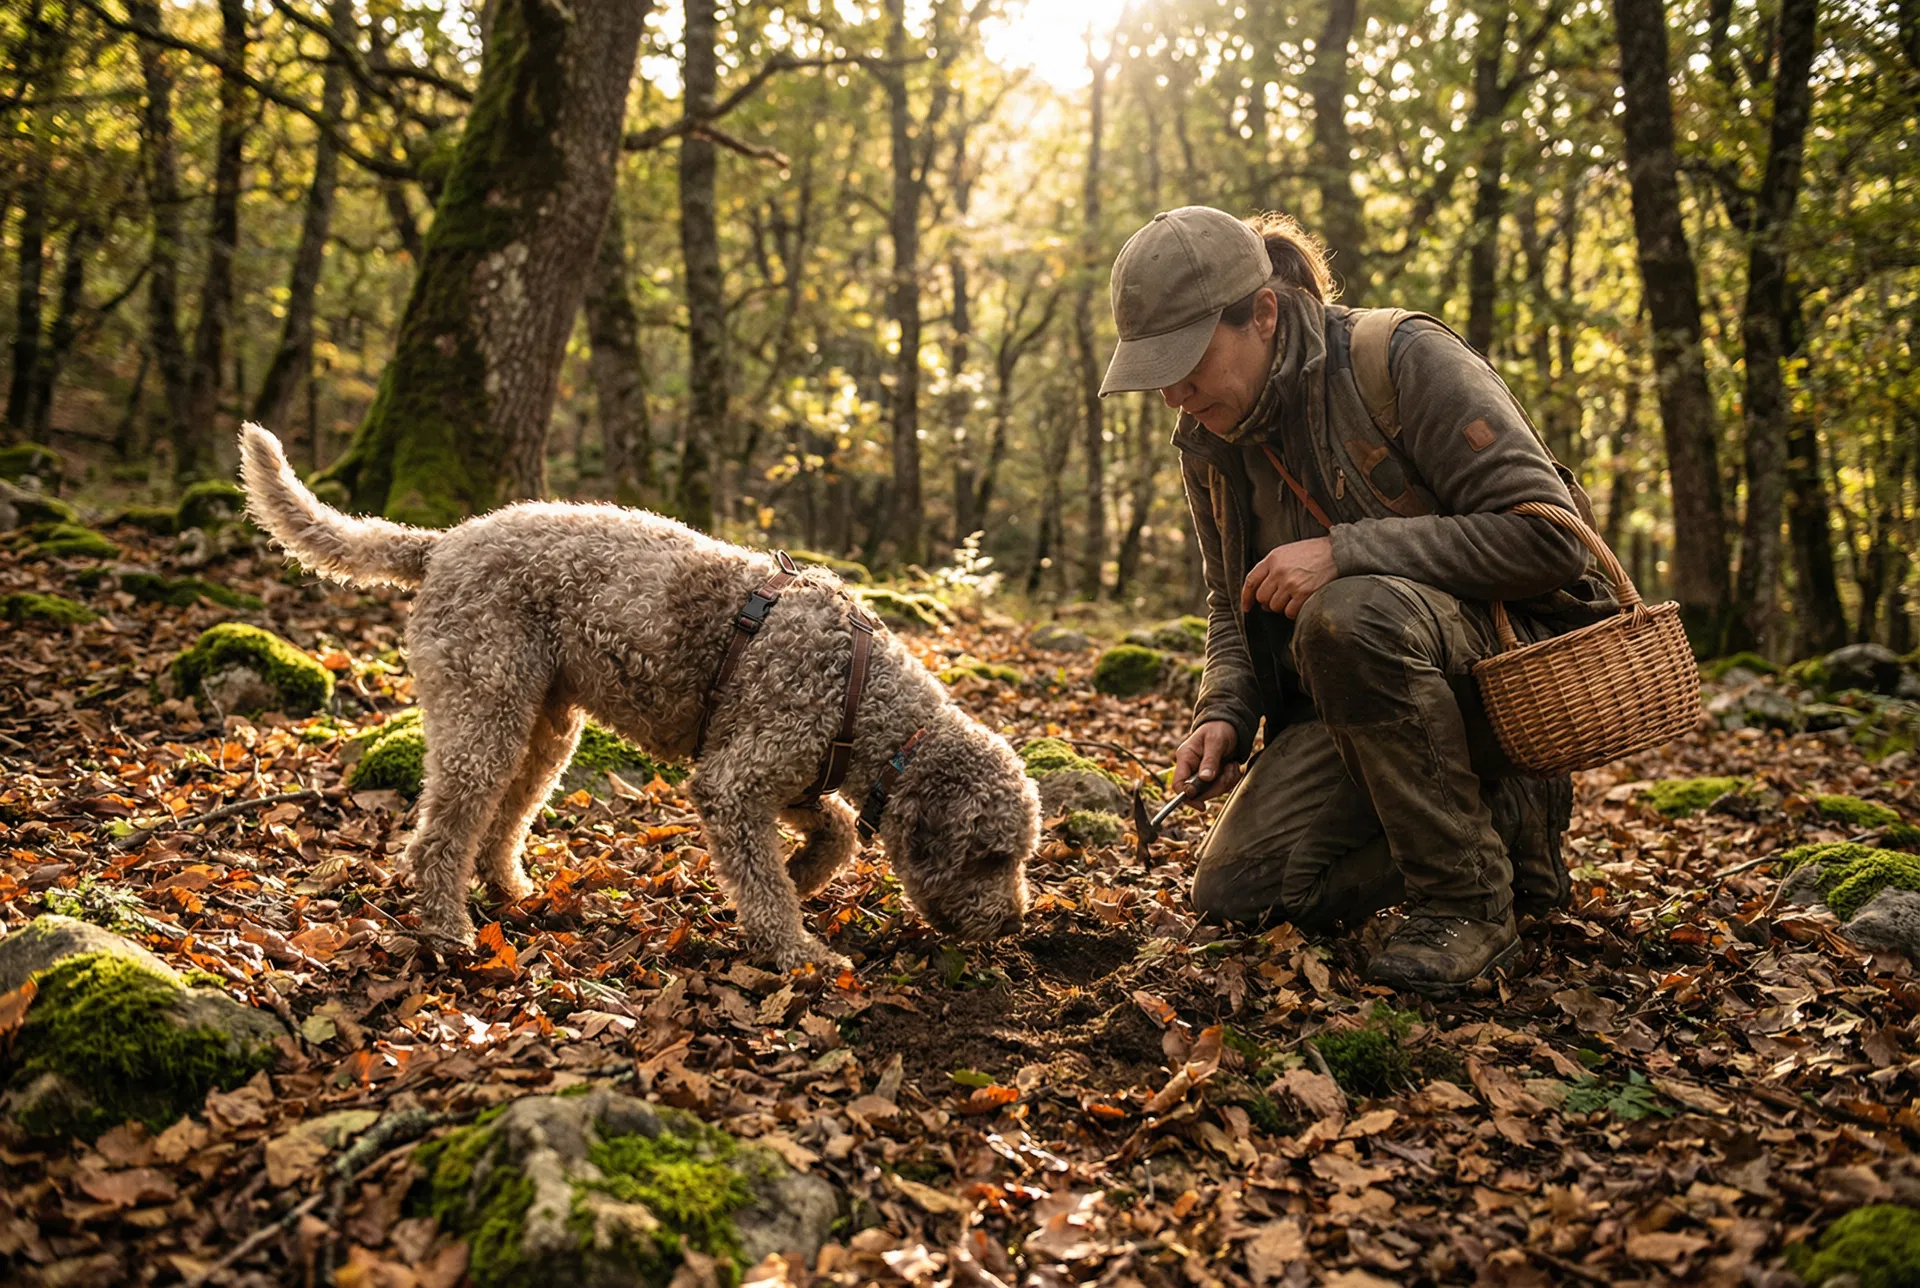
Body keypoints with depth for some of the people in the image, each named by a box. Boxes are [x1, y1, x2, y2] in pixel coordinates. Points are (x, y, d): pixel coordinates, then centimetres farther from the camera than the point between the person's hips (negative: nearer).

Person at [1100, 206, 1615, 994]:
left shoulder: (1403, 361, -17)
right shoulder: (1208, 443, 4)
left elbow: (1545, 535, -22)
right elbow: (1233, 607, 15)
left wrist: (1347, 551, -28)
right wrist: (1224, 714, -5)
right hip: (1371, 698, 7)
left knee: (1349, 616, -38)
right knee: (1235, 891, -8)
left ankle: (1468, 901, -19)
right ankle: (1505, 829, 8)